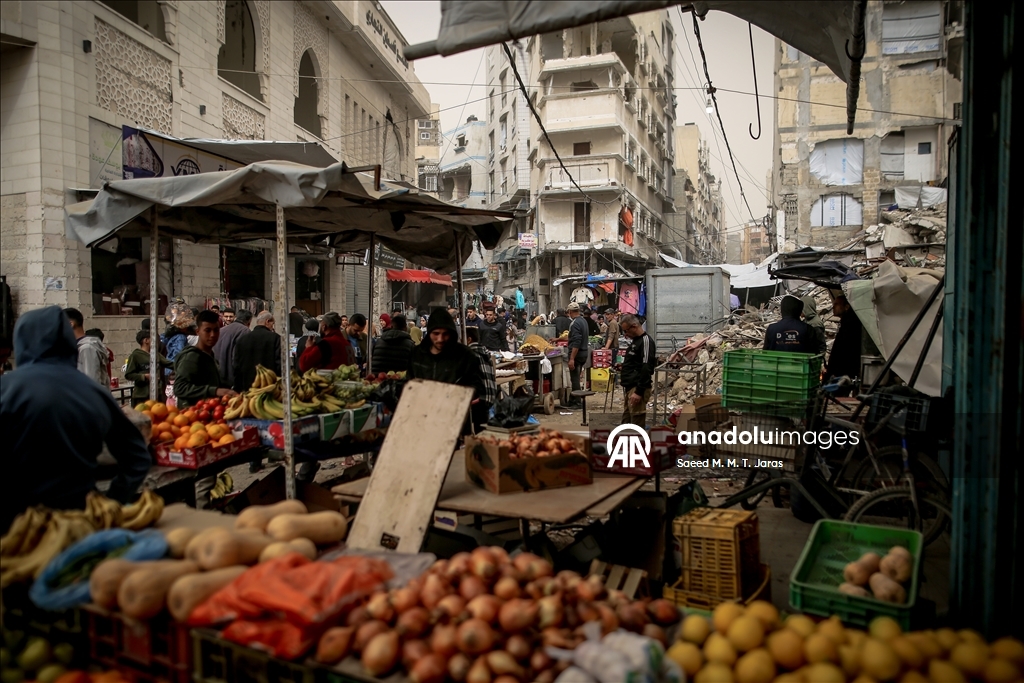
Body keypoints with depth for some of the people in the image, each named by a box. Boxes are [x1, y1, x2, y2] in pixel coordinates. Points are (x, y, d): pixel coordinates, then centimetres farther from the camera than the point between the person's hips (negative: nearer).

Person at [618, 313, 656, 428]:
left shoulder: (646, 341, -14)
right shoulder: (635, 340, 17)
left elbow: (646, 369, -20)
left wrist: (639, 392, -22)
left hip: (637, 388, -10)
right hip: (629, 387, 10)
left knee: (637, 422, -7)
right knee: (626, 420, 14)